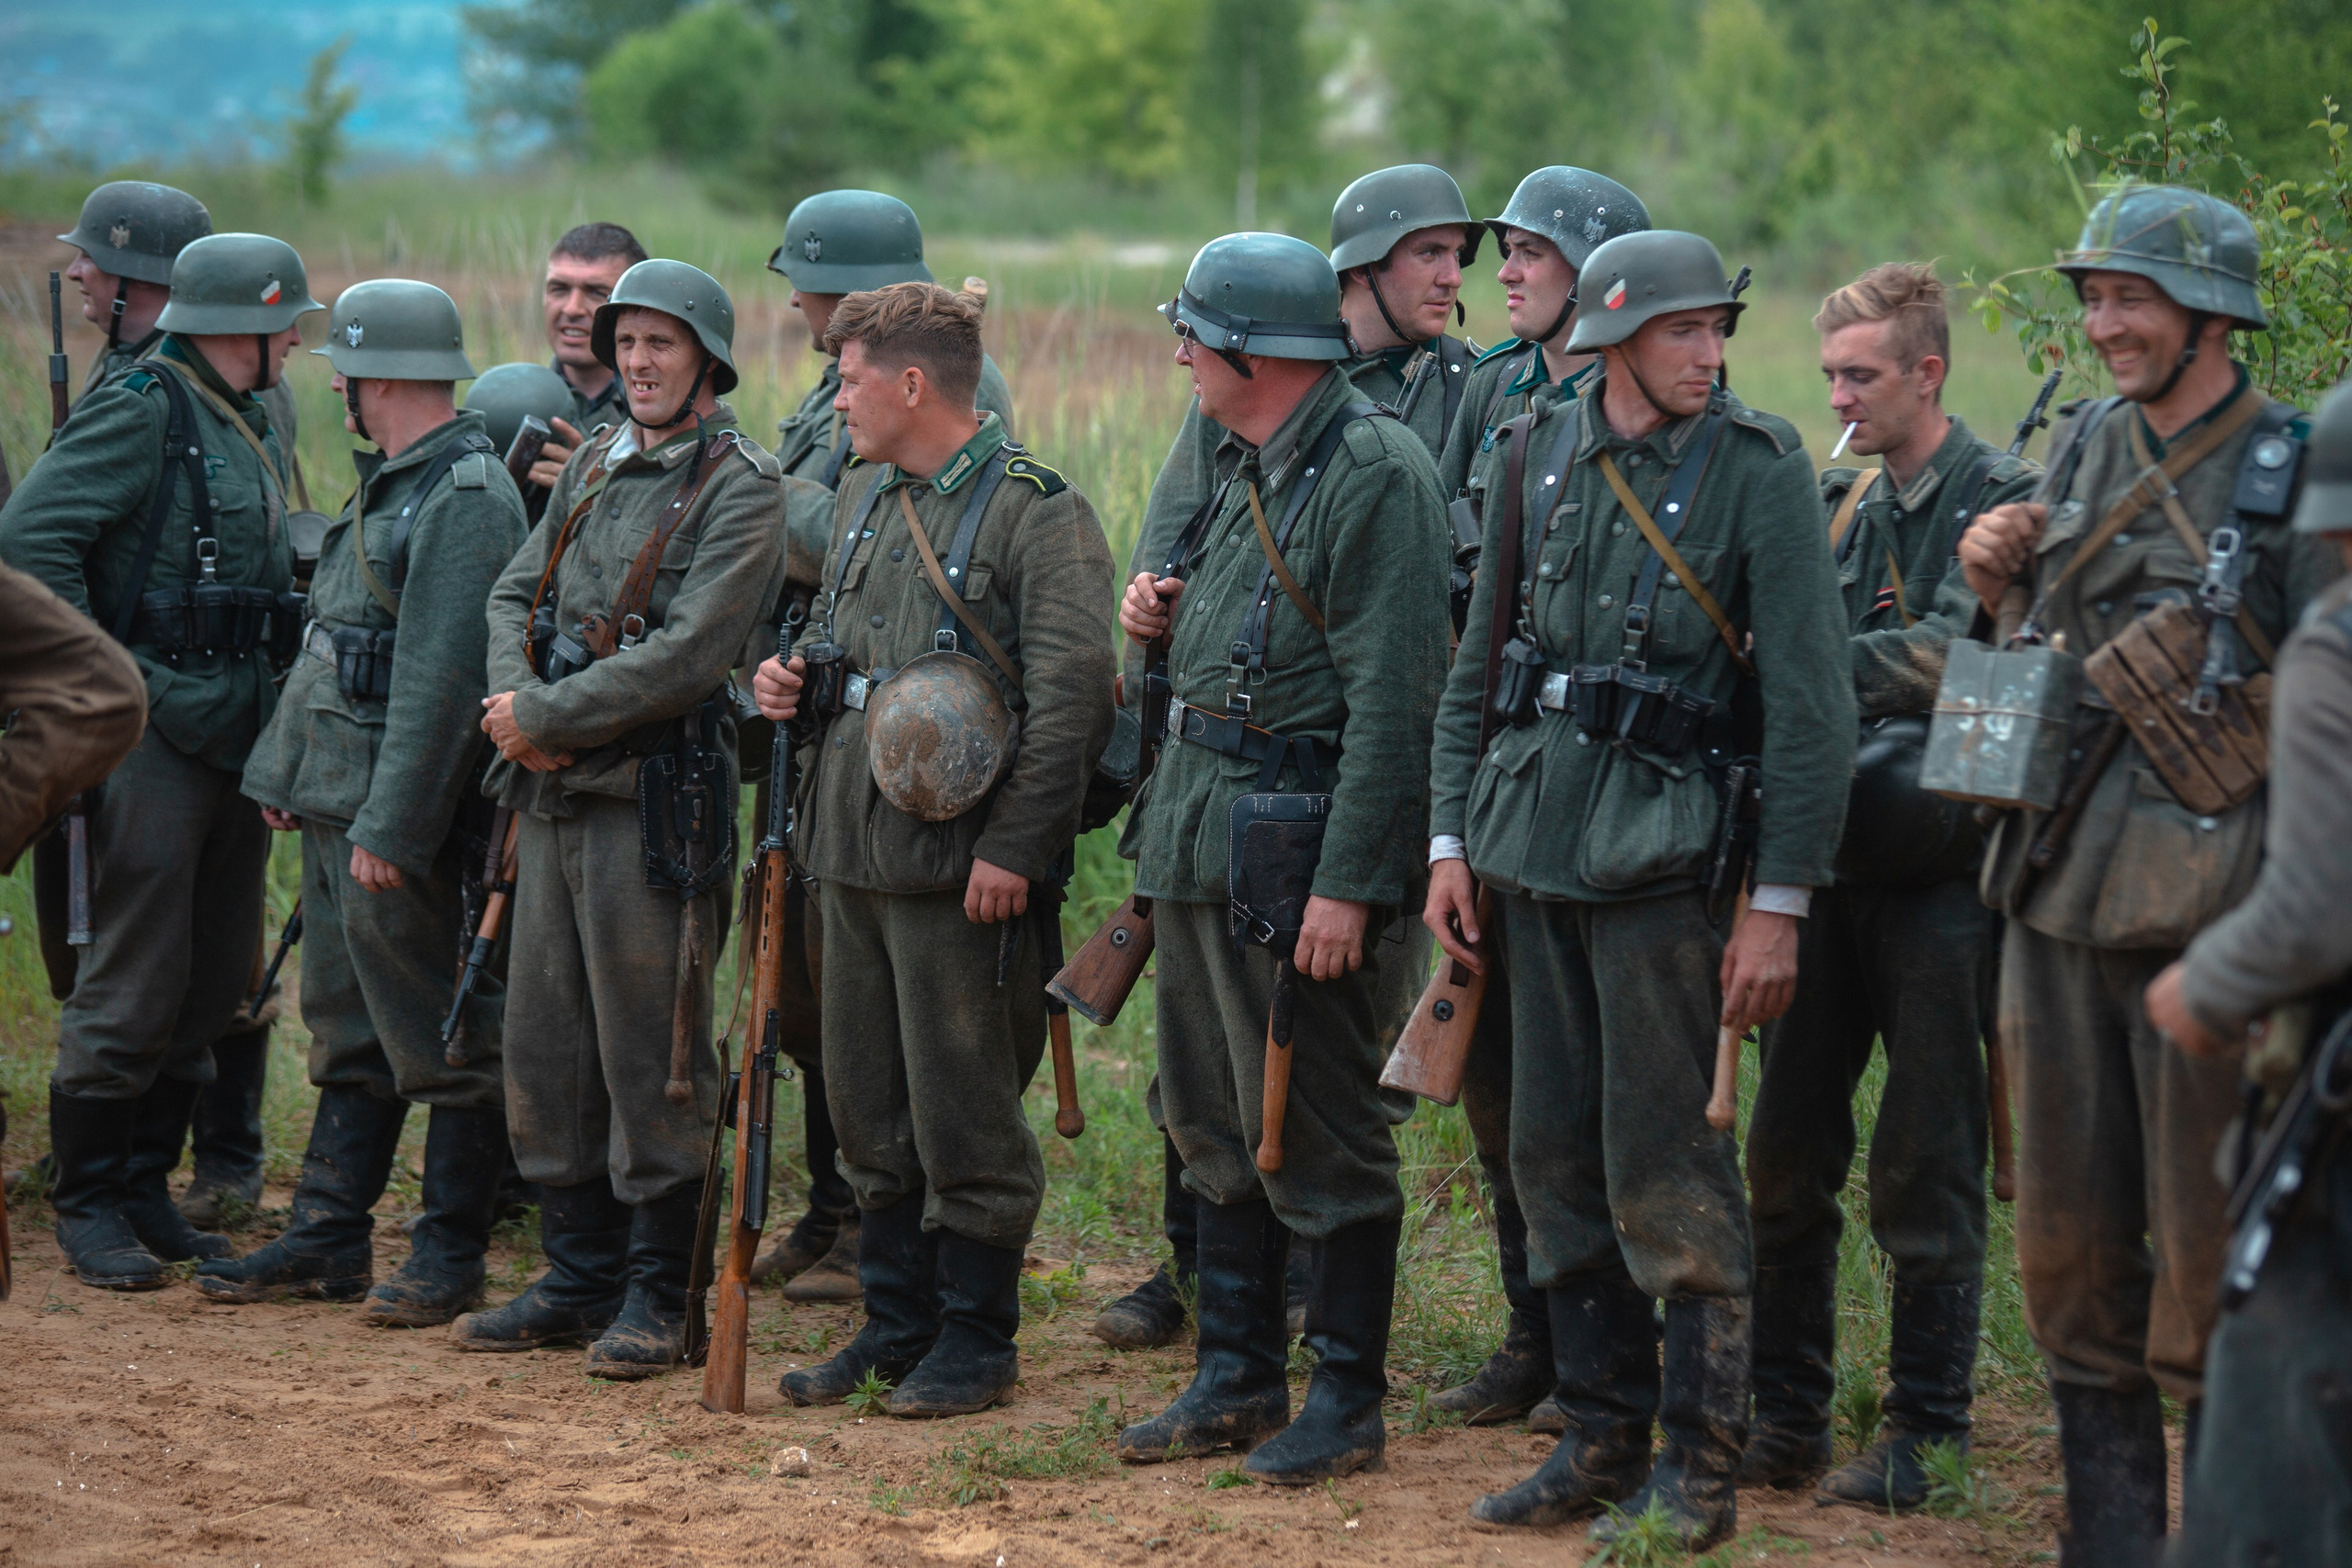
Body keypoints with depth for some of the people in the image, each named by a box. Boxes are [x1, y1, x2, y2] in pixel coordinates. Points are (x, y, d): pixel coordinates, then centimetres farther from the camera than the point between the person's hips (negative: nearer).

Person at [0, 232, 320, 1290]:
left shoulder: (253, 427, 16)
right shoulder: (142, 411, -11)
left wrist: (265, 695, 12)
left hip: (239, 733, 8)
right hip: (157, 730, -8)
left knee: (213, 985, 11)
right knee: (136, 982, -5)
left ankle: (145, 1190, 21)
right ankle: (87, 1203, 6)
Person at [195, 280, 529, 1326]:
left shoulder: (466, 500, -16)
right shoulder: (389, 484, 16)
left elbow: (443, 679, -22)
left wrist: (392, 826, -24)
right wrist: (283, 772, 19)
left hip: (400, 817, -10)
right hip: (335, 805, 10)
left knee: (441, 1040, -1)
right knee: (347, 1033, 14)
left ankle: (450, 1253, 6)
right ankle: (328, 1238, 21)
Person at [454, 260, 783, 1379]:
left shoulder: (740, 489, -10)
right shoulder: (593, 465, 15)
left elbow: (685, 658, -19)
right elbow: (515, 595, 14)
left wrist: (548, 718, -15)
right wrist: (516, 704, -6)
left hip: (655, 805, -8)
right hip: (552, 795, 8)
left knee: (649, 1056, -2)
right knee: (544, 1044, 12)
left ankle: (656, 1296, 7)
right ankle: (578, 1277, 22)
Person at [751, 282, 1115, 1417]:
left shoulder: (1038, 513, -11)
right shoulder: (863, 493, 15)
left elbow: (1070, 696, -16)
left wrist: (1014, 850, -19)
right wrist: (794, 678, 6)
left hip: (960, 860, -8)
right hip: (852, 849, 8)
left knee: (964, 1112, -1)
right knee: (870, 1105, 13)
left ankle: (977, 1341, 10)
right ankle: (897, 1324, 24)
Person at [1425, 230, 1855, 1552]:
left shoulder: (1760, 469, -7)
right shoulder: (1541, 455, 8)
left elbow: (1813, 699, -9)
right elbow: (1479, 660, 15)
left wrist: (1780, 901, -12)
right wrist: (1451, 836, 10)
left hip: (1663, 846, -5)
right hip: (1533, 835, 6)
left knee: (1664, 1167, -5)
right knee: (1556, 1155, 10)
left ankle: (1700, 1468, 5)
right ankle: (1602, 1434, 22)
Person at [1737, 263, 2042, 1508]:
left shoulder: (2003, 498, -7)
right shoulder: (1838, 504, 14)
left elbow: (1953, 655, -19)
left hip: (1938, 870, -6)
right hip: (1828, 857, 6)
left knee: (1924, 1168, -1)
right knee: (1787, 1151, 8)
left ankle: (1926, 1431, 9)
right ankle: (1786, 1417, 17)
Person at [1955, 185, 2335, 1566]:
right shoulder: (2082, 447, 11)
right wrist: (1996, 587, 0)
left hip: (2209, 905, -6)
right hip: (2060, 885, 6)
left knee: (2211, 1245, -2)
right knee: (2070, 1238, 11)